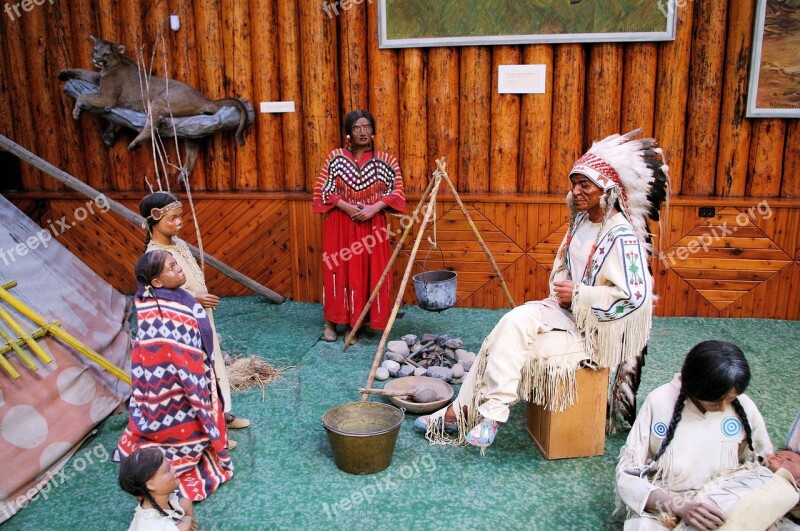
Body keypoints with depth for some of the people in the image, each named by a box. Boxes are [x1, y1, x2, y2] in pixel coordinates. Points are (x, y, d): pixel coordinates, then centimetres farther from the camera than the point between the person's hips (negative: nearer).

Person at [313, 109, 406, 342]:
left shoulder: (385, 160, 2)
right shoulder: (335, 158, 1)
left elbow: (396, 191, 0)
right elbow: (323, 190, -1)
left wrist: (374, 207, -15)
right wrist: (347, 206, -14)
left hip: (372, 224, 1)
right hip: (340, 224, -1)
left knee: (372, 271, 1)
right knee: (339, 270, 2)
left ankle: (356, 321, 14)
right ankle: (331, 321, 14)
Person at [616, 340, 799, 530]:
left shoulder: (743, 407, -3)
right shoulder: (660, 402, -12)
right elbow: (627, 474, -11)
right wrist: (678, 506, -26)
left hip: (724, 513, 4)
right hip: (663, 510, -3)